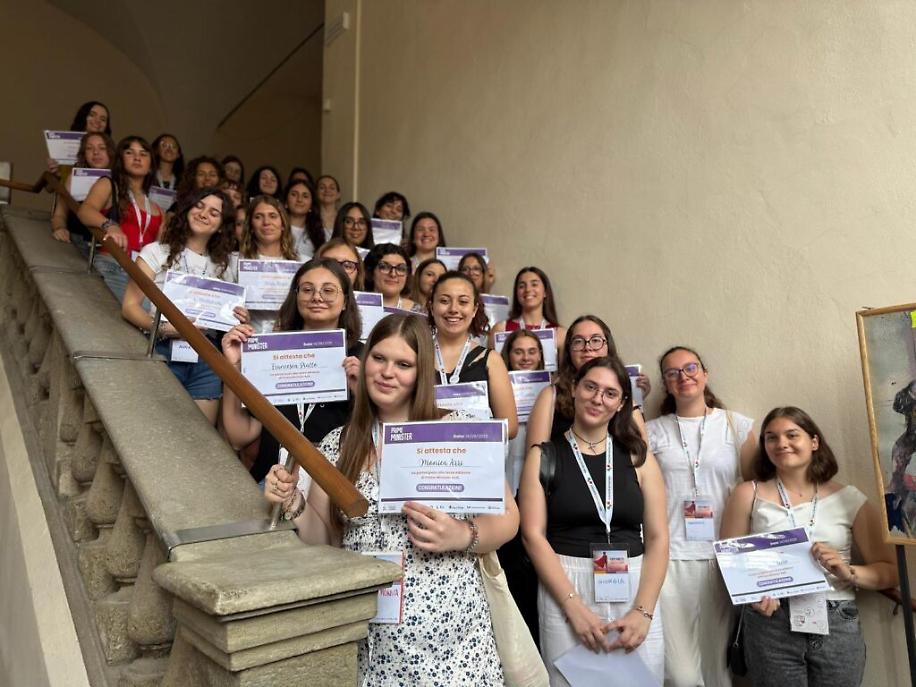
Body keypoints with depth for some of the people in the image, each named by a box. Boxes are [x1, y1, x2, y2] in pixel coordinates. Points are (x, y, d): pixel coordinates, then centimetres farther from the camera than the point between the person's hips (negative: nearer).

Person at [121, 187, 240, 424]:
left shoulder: (224, 268, 15)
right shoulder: (157, 252, 5)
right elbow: (130, 306, -3)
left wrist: (239, 321, -4)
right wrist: (164, 329, -19)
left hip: (206, 359, 3)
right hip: (162, 351, -2)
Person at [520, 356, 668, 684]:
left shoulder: (638, 457, 5)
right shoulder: (544, 456, 0)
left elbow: (657, 538, 2)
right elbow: (533, 535, -6)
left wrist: (643, 611, -9)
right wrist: (574, 606, -13)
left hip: (635, 589, 2)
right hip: (564, 587, -1)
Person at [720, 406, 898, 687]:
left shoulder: (850, 499, 2)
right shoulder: (748, 495, 0)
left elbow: (889, 571, 4)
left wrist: (848, 572, -14)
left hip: (838, 625, 1)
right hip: (771, 624, -1)